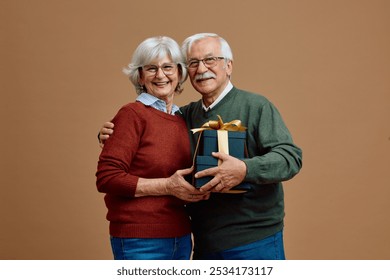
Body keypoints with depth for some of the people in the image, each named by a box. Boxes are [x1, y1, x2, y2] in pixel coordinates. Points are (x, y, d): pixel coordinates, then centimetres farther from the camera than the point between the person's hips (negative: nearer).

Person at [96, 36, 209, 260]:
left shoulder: (183, 119, 8)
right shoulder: (133, 114, -8)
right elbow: (107, 178, -15)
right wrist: (167, 186, -18)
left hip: (181, 238, 6)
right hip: (140, 241, -6)